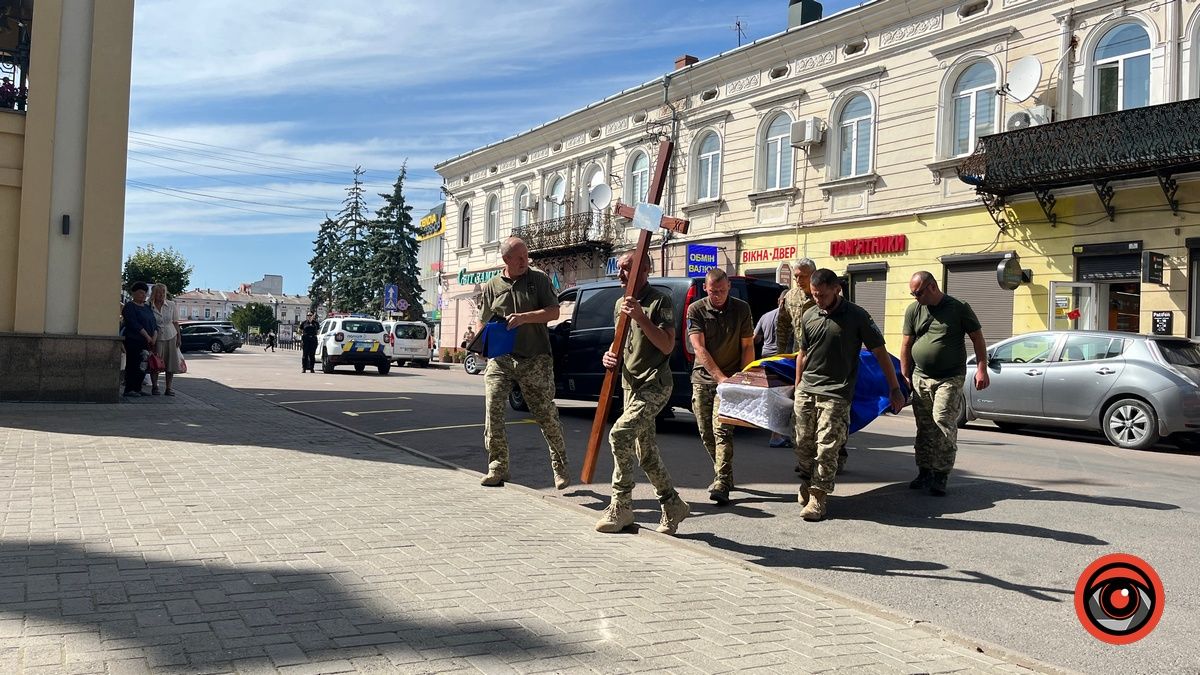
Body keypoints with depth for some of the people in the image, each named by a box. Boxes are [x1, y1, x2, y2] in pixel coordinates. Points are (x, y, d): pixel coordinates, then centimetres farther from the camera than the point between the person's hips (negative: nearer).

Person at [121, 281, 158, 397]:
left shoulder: (147, 307, 19)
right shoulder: (129, 306, -3)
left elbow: (154, 324, 13)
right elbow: (134, 324, -13)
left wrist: (154, 338, -4)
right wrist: (148, 337, -15)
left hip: (147, 343, 7)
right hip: (134, 341, -7)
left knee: (143, 366, 5)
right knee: (133, 365, -7)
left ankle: (137, 389, 11)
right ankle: (129, 390, -4)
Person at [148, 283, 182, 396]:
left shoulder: (171, 305, 0)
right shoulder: (149, 307, -6)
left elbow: (175, 322, 7)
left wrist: (179, 336, 4)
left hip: (171, 337, 2)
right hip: (156, 338, -2)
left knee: (171, 363, 2)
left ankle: (168, 388, 10)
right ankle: (154, 386, 14)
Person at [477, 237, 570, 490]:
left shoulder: (539, 279, 6)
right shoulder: (492, 286, 11)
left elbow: (553, 312, -2)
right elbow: (482, 321, 16)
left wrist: (524, 318, -16)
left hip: (535, 360, -1)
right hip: (500, 359, 2)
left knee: (546, 414, 2)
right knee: (493, 411, -9)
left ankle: (560, 467, 17)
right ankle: (498, 467, 2)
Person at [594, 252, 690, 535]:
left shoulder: (660, 302, -10)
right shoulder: (620, 304, 14)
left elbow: (667, 345, -18)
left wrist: (640, 317, -25)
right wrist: (609, 355, 3)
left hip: (654, 386, -8)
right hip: (631, 385, 8)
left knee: (620, 434, -23)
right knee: (645, 453, 10)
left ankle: (621, 507, -13)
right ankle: (673, 505, 25)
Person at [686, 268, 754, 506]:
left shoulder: (741, 309, 1)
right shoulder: (696, 310, -2)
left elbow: (748, 346, 4)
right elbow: (699, 348, -11)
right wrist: (720, 377, -20)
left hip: (730, 378, -2)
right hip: (703, 378, 2)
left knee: (722, 430, -14)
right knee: (706, 433, 7)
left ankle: (722, 485, -15)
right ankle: (724, 475, 26)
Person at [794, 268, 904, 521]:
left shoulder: (857, 316, -5)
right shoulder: (809, 316, 7)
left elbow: (880, 352, -2)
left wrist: (895, 389, -3)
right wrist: (798, 386, 20)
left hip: (836, 394, -4)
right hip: (806, 391, 4)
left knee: (826, 448, -6)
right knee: (803, 443, 9)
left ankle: (818, 498, 2)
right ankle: (807, 482, 31)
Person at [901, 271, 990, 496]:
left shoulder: (959, 308, -2)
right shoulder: (913, 310, 7)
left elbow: (977, 338, 1)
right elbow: (906, 345, 10)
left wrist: (982, 369, -7)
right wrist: (905, 376, 8)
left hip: (950, 378, -4)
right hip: (920, 378, 4)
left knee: (943, 421, -13)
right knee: (924, 427, 7)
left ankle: (941, 476, -7)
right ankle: (925, 473, 18)